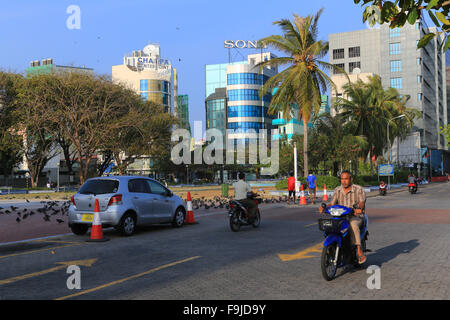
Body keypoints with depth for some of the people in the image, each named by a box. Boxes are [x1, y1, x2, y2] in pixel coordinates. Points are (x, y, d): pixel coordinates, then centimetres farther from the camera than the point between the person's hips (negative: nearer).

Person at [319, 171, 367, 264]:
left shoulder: (359, 189, -2)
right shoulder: (337, 190, 10)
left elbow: (362, 202, -16)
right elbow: (332, 203, 4)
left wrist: (359, 208, -39)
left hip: (356, 216, -4)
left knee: (353, 225, -38)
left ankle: (359, 251, -33)